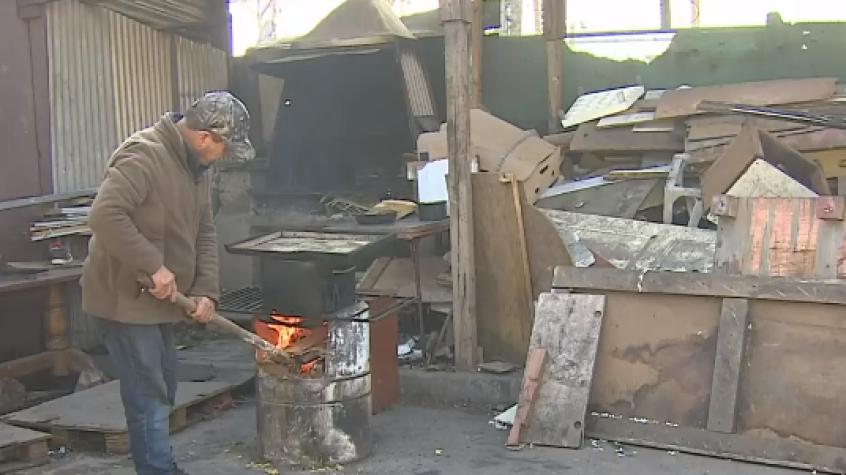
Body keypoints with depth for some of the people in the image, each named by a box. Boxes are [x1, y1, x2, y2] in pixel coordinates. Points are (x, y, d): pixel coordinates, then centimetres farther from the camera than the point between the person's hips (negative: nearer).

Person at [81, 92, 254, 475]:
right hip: (126, 299, -9)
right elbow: (106, 216, -32)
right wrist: (153, 266, -28)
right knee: (148, 397, -6)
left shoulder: (197, 168, 10)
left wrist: (206, 290, 0)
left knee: (162, 391, 18)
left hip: (159, 300, 9)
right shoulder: (143, 155, -21)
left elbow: (204, 234, 12)